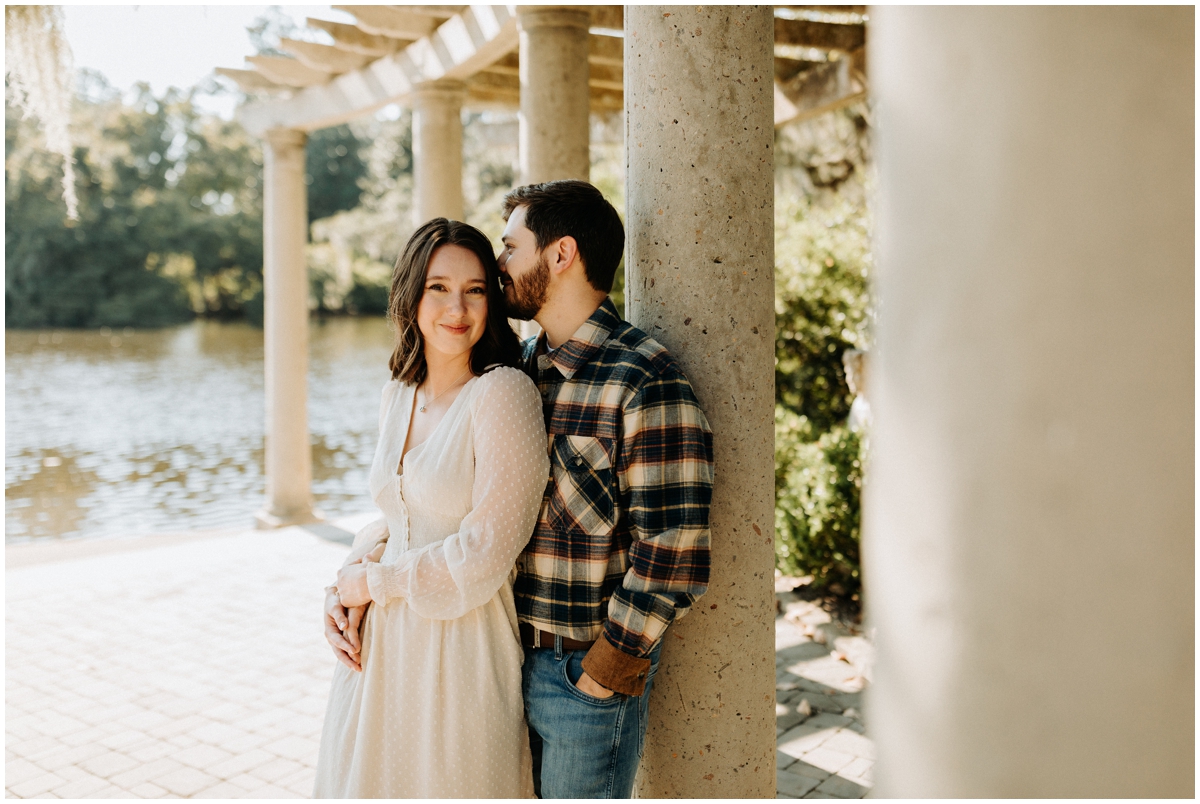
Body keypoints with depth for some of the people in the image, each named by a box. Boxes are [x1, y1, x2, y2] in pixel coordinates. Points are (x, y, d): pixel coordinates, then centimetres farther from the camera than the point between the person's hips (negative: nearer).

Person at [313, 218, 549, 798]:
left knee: (447, 784, 10)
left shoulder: (502, 392, -16)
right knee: (366, 781, 19)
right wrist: (343, 592, -1)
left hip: (463, 647, -6)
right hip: (380, 646, 7)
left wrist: (372, 582, -8)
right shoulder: (397, 395, 6)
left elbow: (485, 554, -19)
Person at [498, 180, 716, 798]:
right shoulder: (519, 366, 7)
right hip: (511, 655, 8)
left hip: (589, 672, -7)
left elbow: (673, 555, -20)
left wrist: (609, 666, -15)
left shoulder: (644, 382, -19)